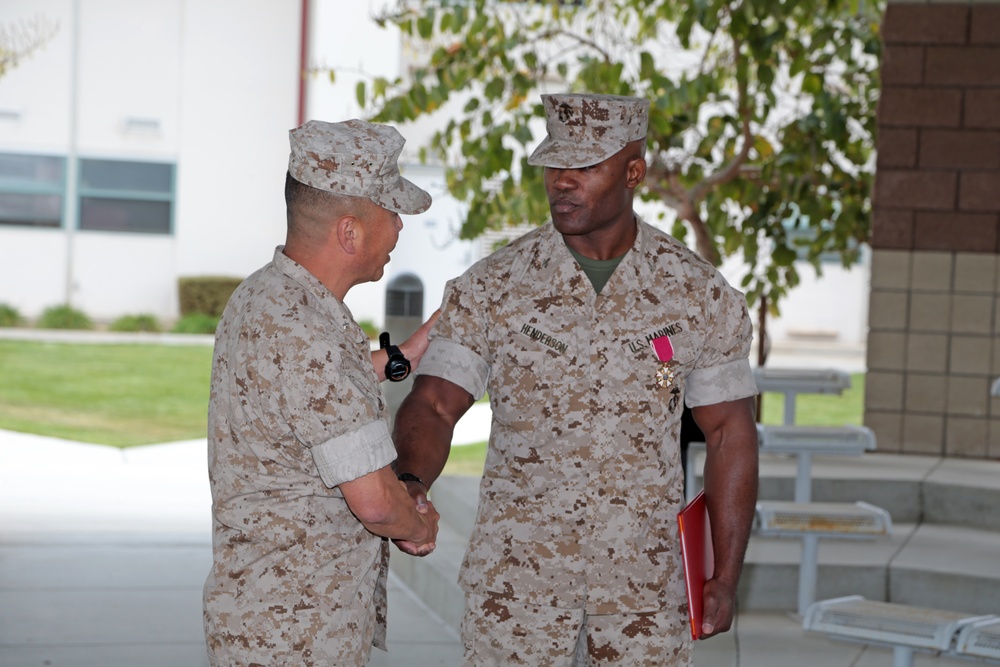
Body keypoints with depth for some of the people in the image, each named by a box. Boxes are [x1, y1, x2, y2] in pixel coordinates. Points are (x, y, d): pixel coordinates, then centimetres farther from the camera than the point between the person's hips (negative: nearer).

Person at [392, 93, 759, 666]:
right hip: (516, 574, 0)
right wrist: (410, 482, -30)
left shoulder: (701, 296, -1)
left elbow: (728, 432, 4)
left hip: (647, 577, 1)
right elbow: (433, 405, -8)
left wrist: (726, 577, 2)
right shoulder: (491, 288, -3)